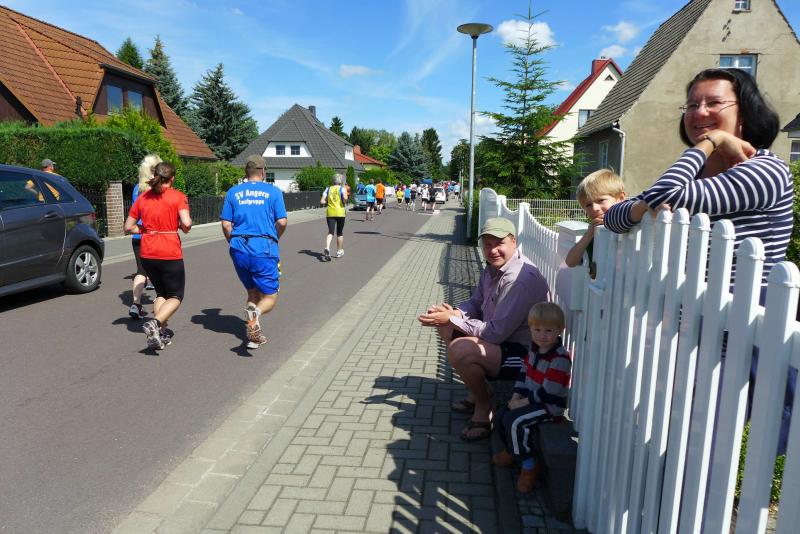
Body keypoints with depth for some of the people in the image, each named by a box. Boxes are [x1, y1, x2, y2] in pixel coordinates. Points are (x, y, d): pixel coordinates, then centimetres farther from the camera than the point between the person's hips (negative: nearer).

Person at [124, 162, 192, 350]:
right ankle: (155, 323, -16)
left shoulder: (142, 197, 8)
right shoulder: (177, 196, -6)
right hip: (170, 254, -5)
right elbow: (186, 223, -19)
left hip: (147, 253, 5)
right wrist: (184, 227, 2)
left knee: (161, 293, 20)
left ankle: (161, 333, 11)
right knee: (175, 297, 8)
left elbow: (128, 226, 9)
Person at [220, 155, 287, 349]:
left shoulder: (233, 192, 10)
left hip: (239, 249, 4)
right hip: (264, 248, -4)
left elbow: (226, 224, 4)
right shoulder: (273, 191, 2)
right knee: (270, 297, 4)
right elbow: (282, 222, -3)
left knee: (252, 292, 19)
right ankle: (255, 313, -28)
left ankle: (254, 335, 12)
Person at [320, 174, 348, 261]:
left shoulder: (328, 189, 8)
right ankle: (339, 252, 22)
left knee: (330, 232, -3)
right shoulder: (342, 189, -1)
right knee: (340, 233, 12)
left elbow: (322, 201, 1)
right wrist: (345, 202, 2)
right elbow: (345, 198, -20)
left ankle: (327, 248, -29)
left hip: (330, 213, 2)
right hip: (340, 213, -2)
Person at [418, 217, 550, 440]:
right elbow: (476, 304, 12)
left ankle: (483, 408, -3)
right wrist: (451, 312, -9)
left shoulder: (521, 279, -27)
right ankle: (475, 393, 18)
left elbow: (496, 333, -28)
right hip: (502, 338, 10)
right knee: (445, 325, 13)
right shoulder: (493, 267, 4)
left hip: (524, 353, -10)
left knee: (459, 350, -31)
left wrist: (452, 319, -21)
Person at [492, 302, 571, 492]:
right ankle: (512, 450, 26)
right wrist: (516, 396, -1)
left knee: (514, 421, -24)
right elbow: (524, 371, 11)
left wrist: (522, 403, -18)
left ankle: (529, 465, -5)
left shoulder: (560, 358, -25)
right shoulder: (535, 347, 3)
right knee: (500, 416, 1)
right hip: (530, 399, 9)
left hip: (550, 406, -9)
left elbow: (548, 392, -25)